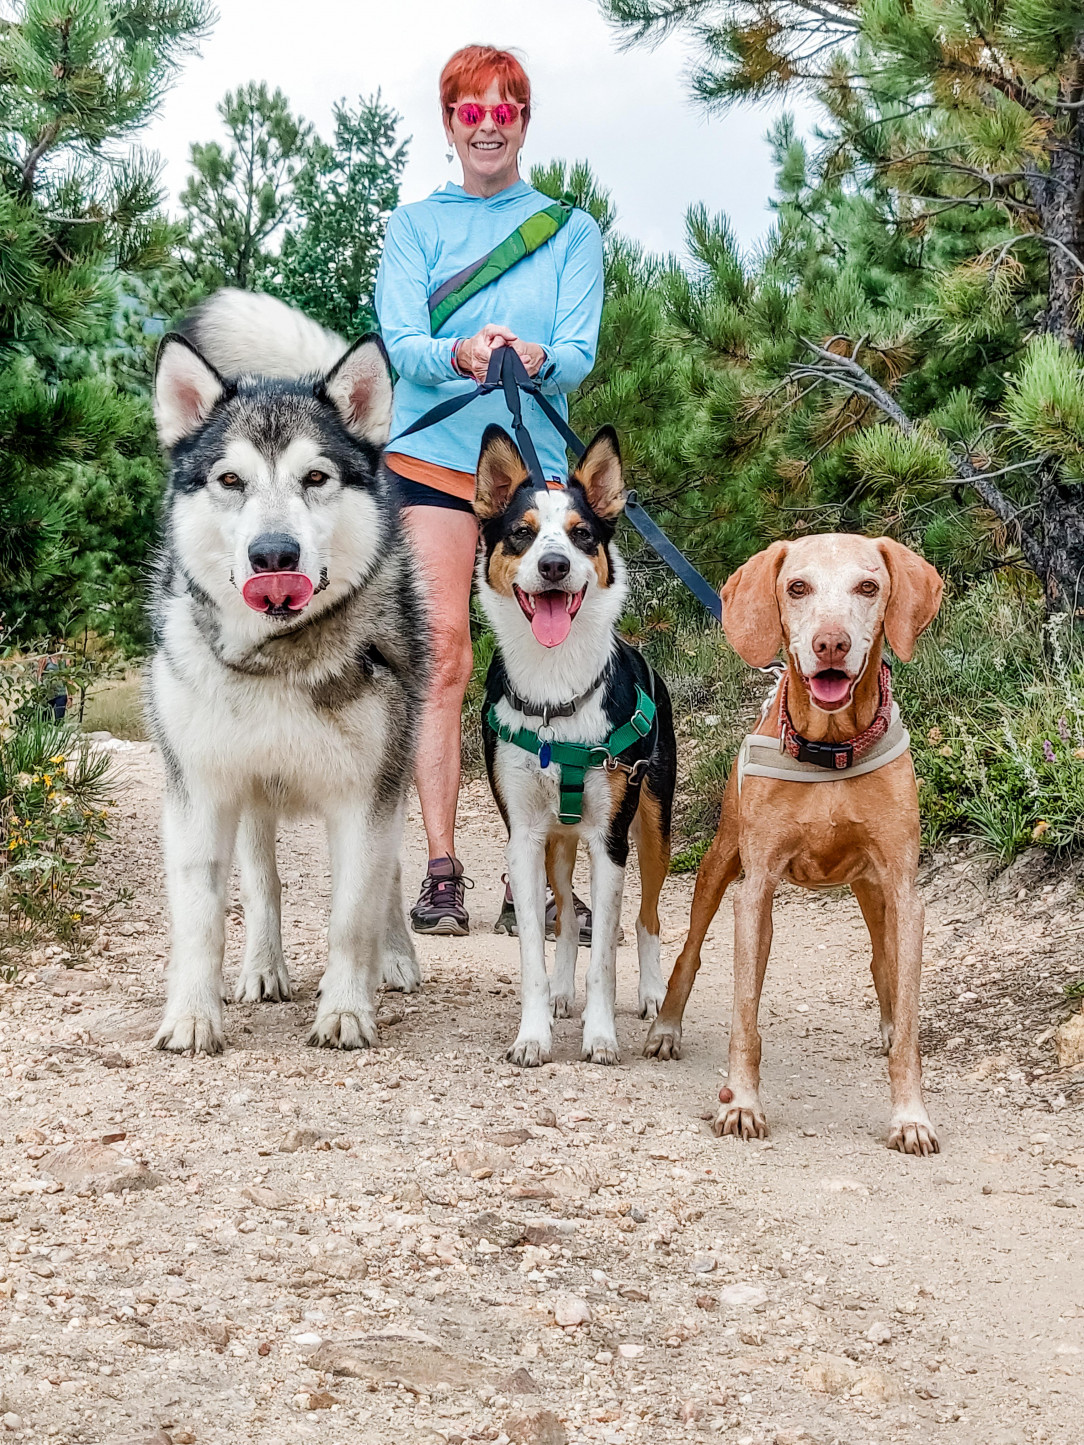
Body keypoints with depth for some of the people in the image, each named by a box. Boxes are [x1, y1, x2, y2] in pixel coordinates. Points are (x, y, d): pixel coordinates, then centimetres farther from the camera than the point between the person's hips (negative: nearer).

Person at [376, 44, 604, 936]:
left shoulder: (571, 230, 11)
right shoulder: (414, 226, 10)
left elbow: (581, 352, -1)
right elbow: (400, 342, -4)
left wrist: (535, 357, -25)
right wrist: (460, 354, -26)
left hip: (534, 459, 1)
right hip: (433, 453, -1)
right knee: (443, 654, -9)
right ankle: (442, 872, -8)